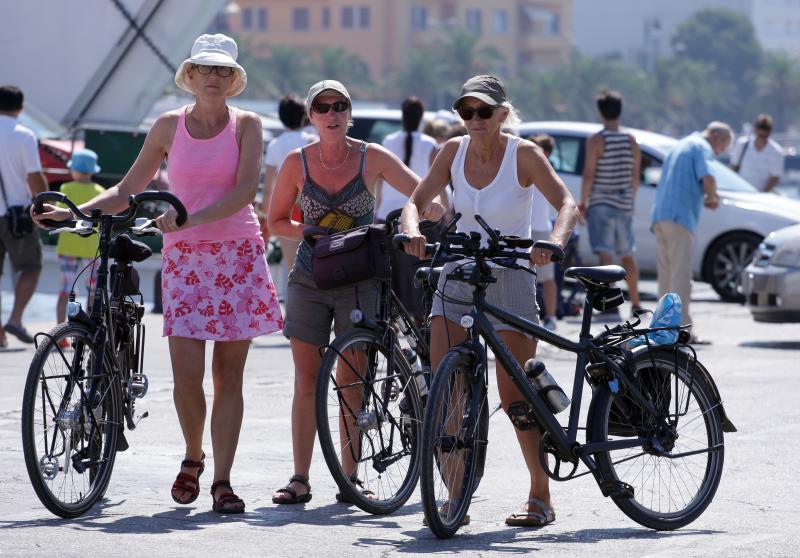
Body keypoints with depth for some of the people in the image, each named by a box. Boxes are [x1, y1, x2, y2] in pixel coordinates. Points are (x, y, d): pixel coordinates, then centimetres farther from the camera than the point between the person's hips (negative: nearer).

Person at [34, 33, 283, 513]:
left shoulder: (247, 125, 1)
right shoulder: (169, 126, 6)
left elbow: (245, 190, -13)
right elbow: (128, 191, 11)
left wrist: (192, 218, -25)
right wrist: (76, 212, -2)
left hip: (238, 253, -1)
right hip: (185, 256, 1)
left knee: (229, 375, -1)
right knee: (186, 373, -9)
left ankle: (222, 481, 3)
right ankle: (194, 456, 18)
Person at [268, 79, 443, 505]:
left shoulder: (372, 158, -4)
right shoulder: (298, 162, 0)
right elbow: (276, 221, 9)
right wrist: (314, 231, -8)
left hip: (358, 279, -1)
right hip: (310, 278, 1)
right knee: (307, 381, 0)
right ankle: (300, 479, 4)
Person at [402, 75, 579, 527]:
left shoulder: (523, 154, -9)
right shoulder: (455, 151, 2)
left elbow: (567, 204, -18)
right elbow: (417, 201, 1)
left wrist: (554, 243, -38)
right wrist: (413, 232, -22)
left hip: (509, 278, -4)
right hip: (457, 276, 4)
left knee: (515, 396, -5)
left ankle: (542, 498, 8)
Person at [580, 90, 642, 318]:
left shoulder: (595, 140, -10)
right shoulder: (631, 141, 4)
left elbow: (589, 174, -13)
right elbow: (635, 175, 9)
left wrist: (582, 202, -4)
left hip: (600, 205, -5)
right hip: (624, 205, 5)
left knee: (605, 254, -10)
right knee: (627, 255, 17)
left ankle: (611, 305, -19)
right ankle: (635, 303, 25)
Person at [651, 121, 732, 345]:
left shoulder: (681, 145, 27)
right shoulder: (701, 147, -2)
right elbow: (708, 179, -19)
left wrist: (705, 198, 19)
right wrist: (712, 197, 2)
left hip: (659, 217, 9)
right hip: (679, 217, -9)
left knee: (666, 276, 11)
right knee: (681, 276, -12)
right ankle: (682, 328, -17)